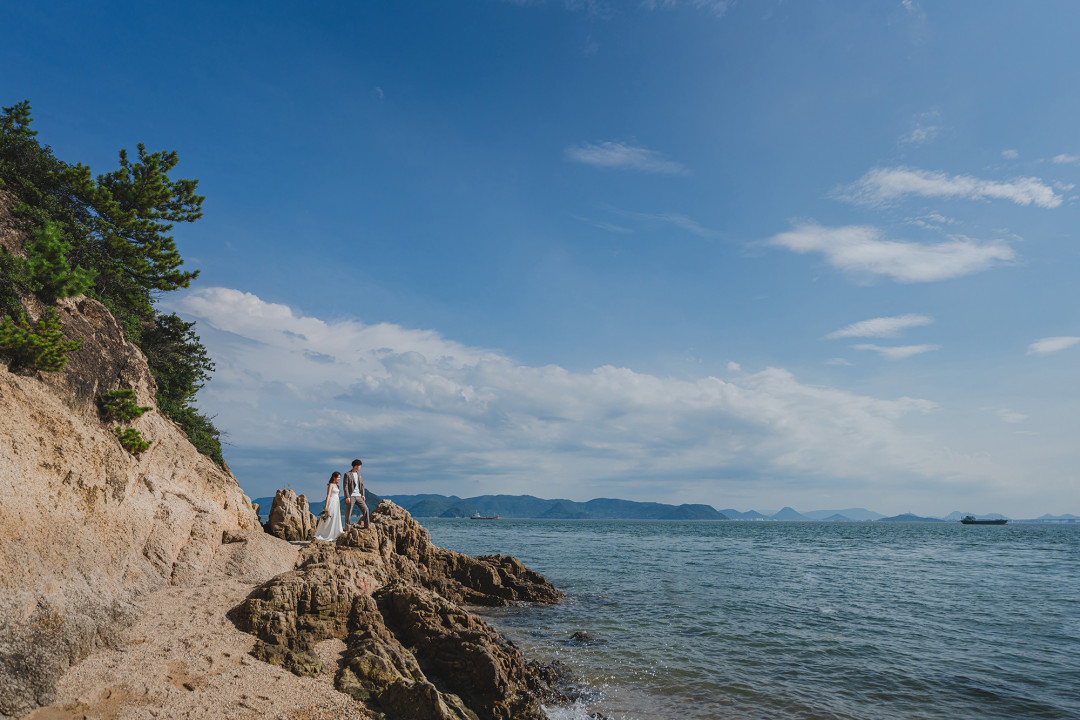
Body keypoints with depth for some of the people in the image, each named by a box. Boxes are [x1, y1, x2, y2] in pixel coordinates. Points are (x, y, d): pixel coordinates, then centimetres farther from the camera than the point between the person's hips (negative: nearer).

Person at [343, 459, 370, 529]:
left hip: (358, 496, 5)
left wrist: (362, 495, 6)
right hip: (350, 496, -5)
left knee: (365, 509, -3)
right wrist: (347, 497, -16)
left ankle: (367, 525, 3)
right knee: (348, 512, -1)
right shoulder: (347, 474, -5)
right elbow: (345, 487, -9)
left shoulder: (360, 474, 13)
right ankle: (347, 528, 8)